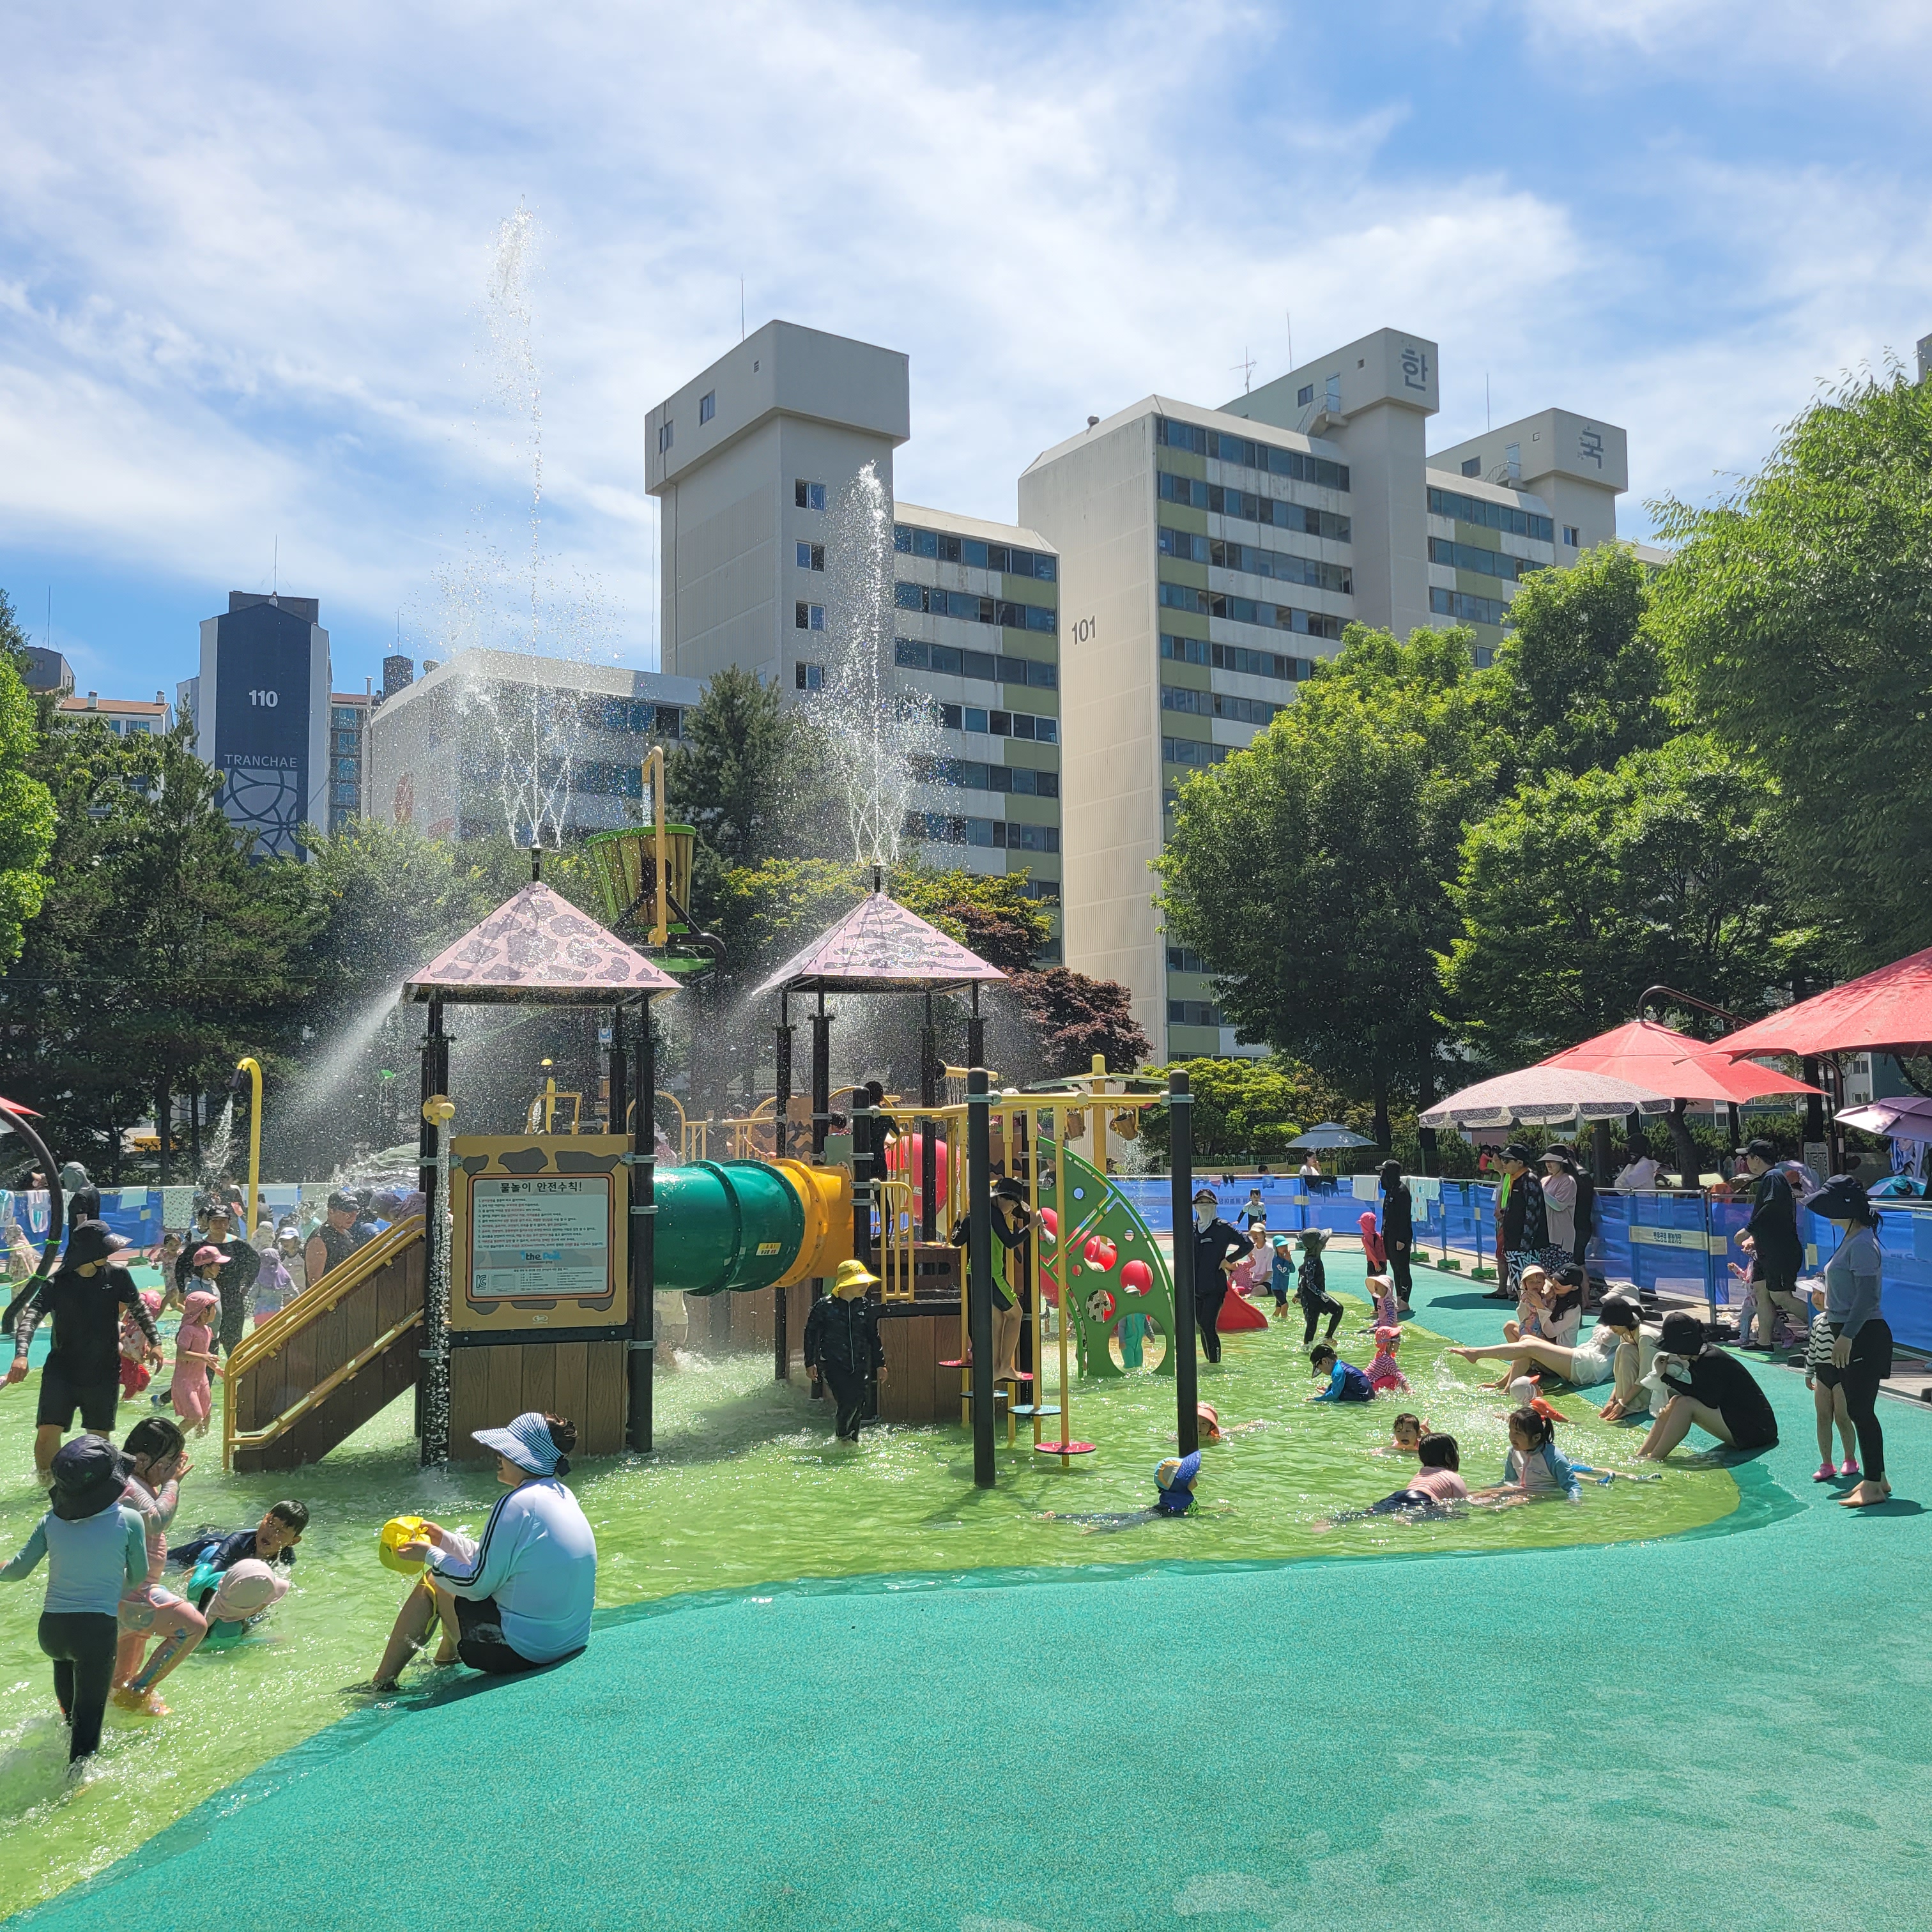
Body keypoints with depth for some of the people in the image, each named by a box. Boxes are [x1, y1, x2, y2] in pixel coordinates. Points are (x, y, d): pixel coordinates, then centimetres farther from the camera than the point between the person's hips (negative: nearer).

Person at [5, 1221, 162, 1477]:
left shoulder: (117, 1275, -3)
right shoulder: (57, 1283, -10)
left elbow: (139, 1308, 10)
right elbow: (30, 1316, -21)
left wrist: (155, 1341, 3)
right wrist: (21, 1354, -37)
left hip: (104, 1372, 2)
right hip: (62, 1369, -2)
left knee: (99, 1436, 8)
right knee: (48, 1430, -11)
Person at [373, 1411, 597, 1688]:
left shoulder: (517, 1504, -20)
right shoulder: (563, 1496, 6)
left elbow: (478, 1584, -14)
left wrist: (431, 1555, 0)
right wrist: (444, 1539, 17)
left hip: (525, 1651, -9)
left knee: (432, 1582, 10)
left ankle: (381, 1685, 21)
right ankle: (443, 1669, 44)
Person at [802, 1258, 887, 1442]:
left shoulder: (865, 1306, 7)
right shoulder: (824, 1307, -7)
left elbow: (873, 1336, 17)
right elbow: (811, 1334, 0)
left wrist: (880, 1363, 17)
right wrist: (810, 1363, -1)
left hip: (859, 1365, 5)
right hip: (833, 1365, -5)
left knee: (859, 1404, 1)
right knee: (848, 1401, -16)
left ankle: (853, 1440, 18)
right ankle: (841, 1437, 8)